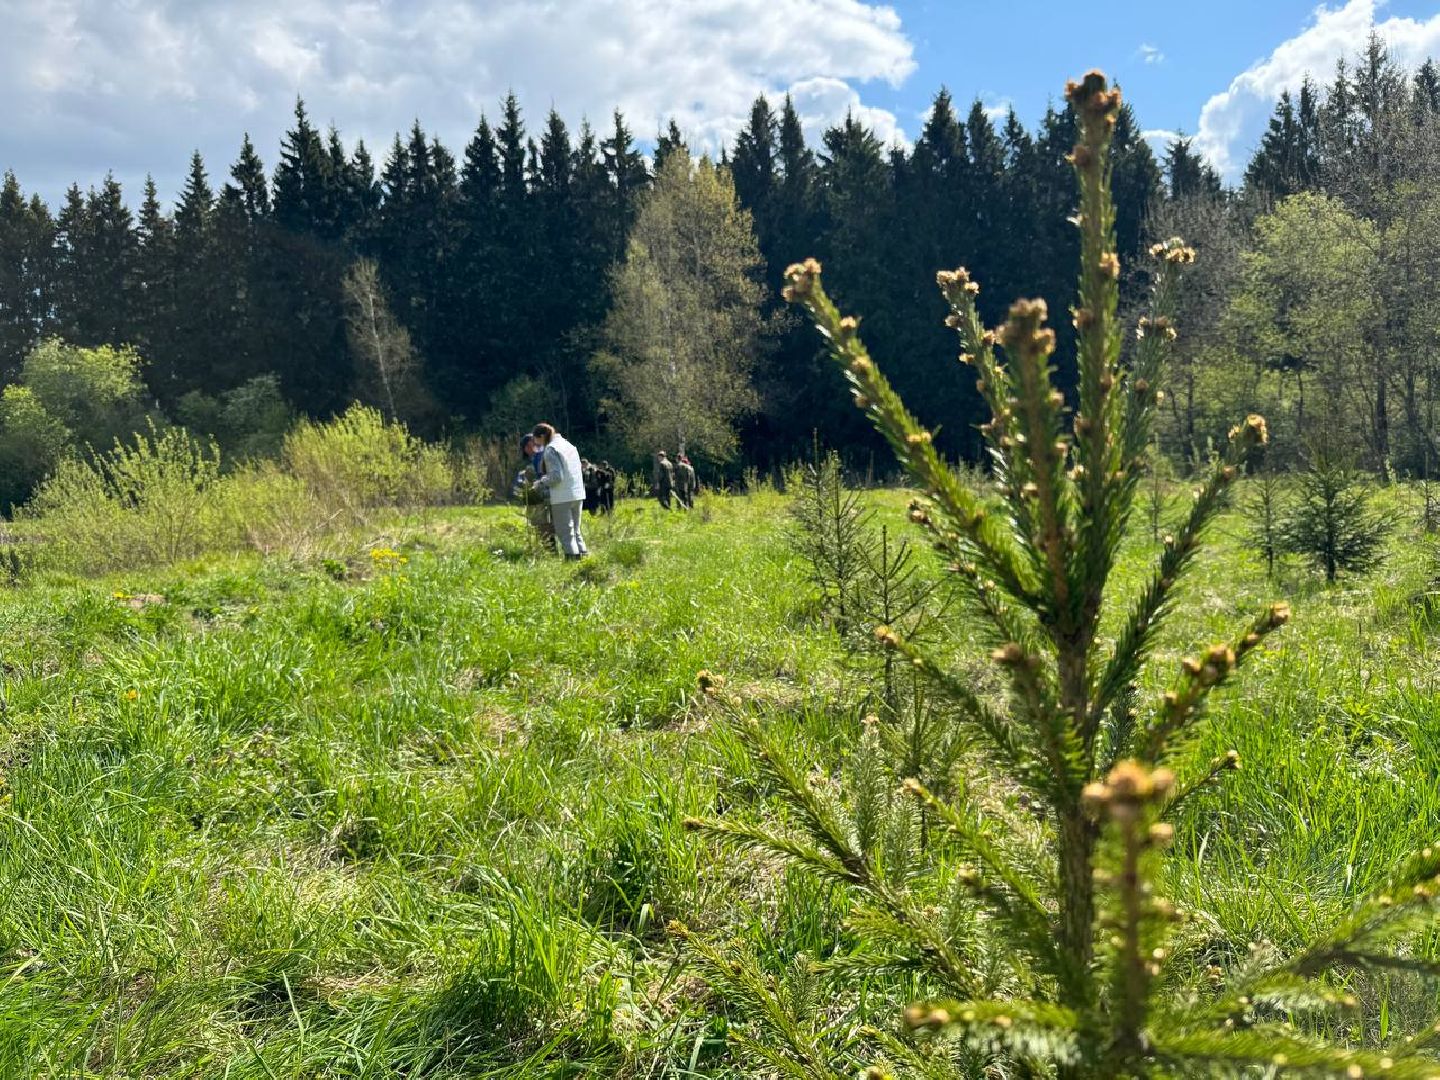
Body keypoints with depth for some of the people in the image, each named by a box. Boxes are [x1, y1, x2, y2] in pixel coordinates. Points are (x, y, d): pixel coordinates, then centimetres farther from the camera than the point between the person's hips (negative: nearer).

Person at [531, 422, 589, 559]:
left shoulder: (551, 449, -13)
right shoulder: (568, 444, 12)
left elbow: (556, 476, -19)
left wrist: (541, 482, -2)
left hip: (562, 497, -8)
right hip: (578, 494, 8)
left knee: (565, 532, 1)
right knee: (575, 530, 18)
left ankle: (572, 555, -1)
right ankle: (583, 553, 15)